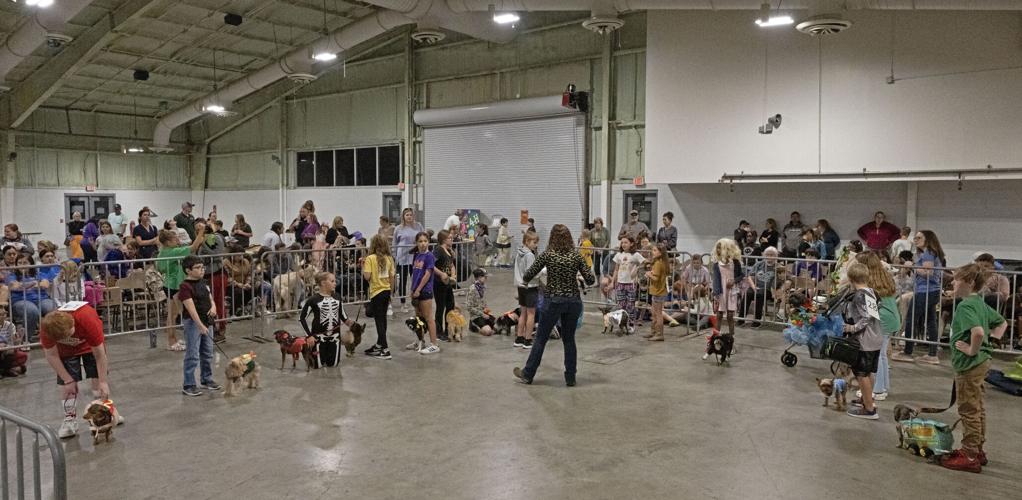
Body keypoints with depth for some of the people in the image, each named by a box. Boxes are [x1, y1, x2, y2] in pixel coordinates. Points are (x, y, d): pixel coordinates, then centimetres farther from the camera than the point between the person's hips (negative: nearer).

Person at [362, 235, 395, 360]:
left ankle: (385, 350, -4)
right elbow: (392, 277, 4)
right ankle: (379, 344, 34)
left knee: (379, 320, -1)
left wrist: (362, 265, -3)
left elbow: (367, 276, -19)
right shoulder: (389, 258, 1)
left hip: (376, 292, -5)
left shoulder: (370, 258, -12)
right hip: (387, 291, 5)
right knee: (382, 318, 19)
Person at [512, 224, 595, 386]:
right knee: (569, 339, 14)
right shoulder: (576, 256, 0)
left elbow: (527, 277, -5)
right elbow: (591, 280, -1)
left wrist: (525, 278, 18)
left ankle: (528, 374, 18)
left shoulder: (547, 255, -6)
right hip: (573, 301, 2)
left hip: (554, 301, -2)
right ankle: (570, 377, 17)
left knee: (541, 338, 8)